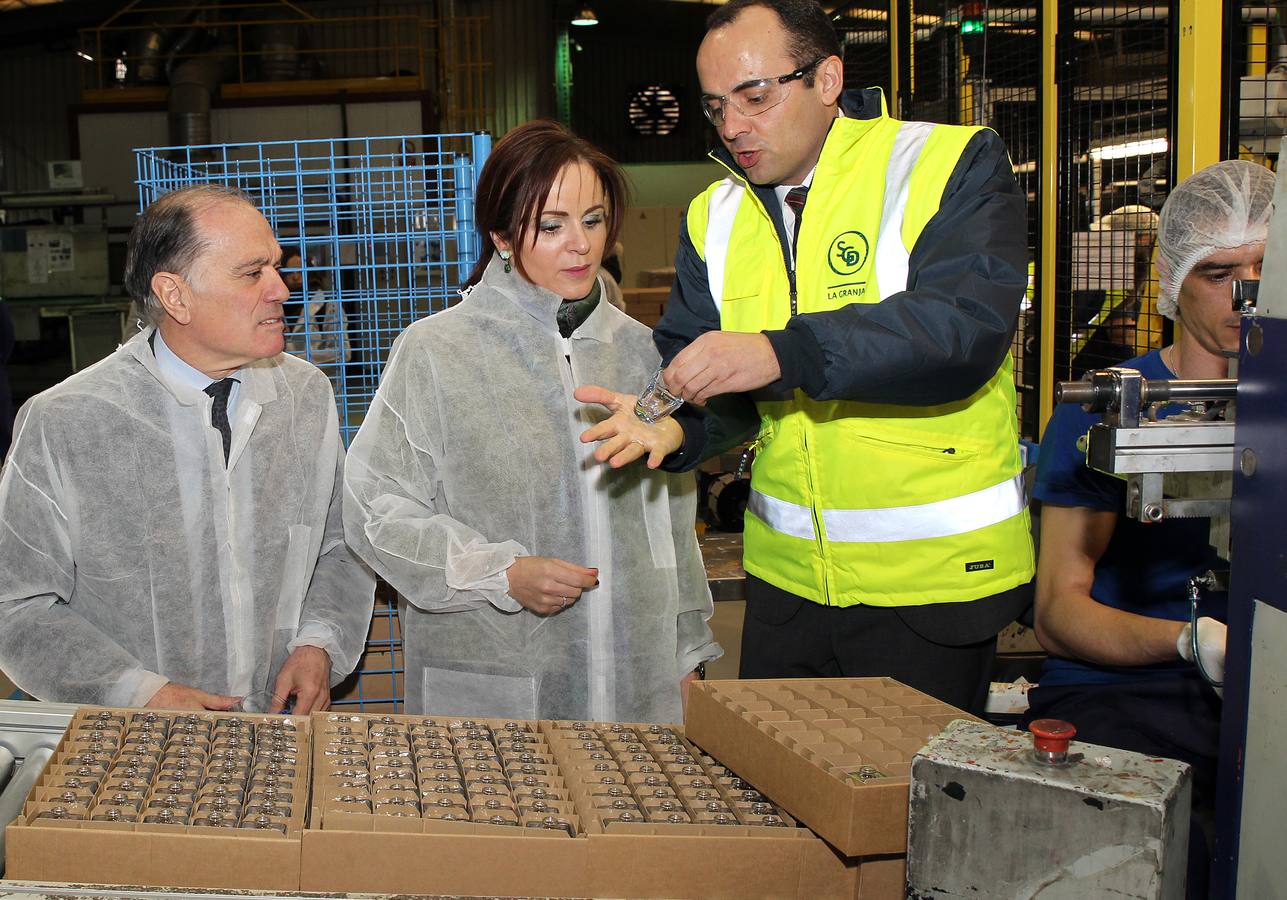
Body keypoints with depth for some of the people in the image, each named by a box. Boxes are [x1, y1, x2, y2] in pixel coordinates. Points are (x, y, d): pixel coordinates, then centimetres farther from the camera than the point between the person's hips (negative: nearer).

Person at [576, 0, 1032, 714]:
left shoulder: (953, 166, -9)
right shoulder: (715, 217, 8)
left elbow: (966, 325, -25)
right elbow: (687, 356, 5)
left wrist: (781, 354, -35)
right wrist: (672, 426, -19)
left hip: (935, 574, -4)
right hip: (787, 574, 5)